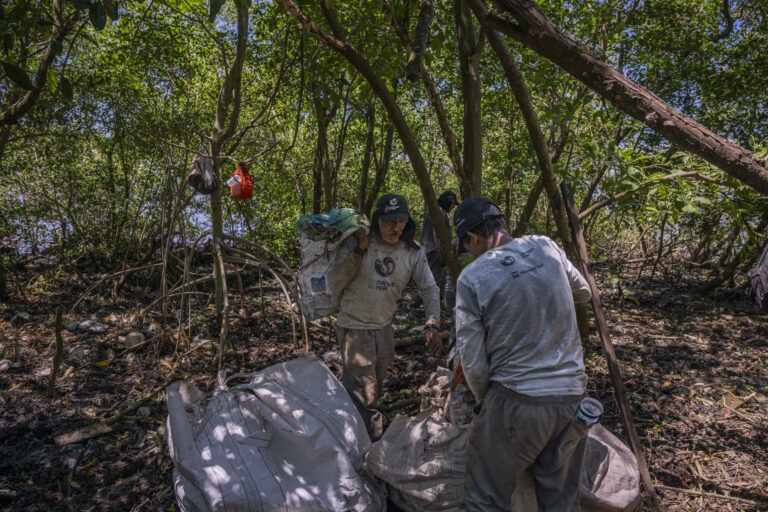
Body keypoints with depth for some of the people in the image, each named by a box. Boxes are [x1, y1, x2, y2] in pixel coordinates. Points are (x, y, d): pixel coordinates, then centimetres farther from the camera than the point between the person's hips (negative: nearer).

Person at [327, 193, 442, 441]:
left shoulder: (413, 251, -7)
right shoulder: (357, 243, -15)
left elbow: (430, 289, -9)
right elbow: (333, 283, -18)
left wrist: (432, 325, -26)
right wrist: (358, 252, -28)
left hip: (384, 328, 5)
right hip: (355, 328, -5)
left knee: (374, 390, 22)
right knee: (363, 396, -6)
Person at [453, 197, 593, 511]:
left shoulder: (472, 277, -11)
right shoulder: (546, 247, 2)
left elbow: (473, 362, -7)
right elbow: (584, 293, 21)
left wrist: (485, 401, 10)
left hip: (517, 402, -5)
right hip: (572, 397, 6)